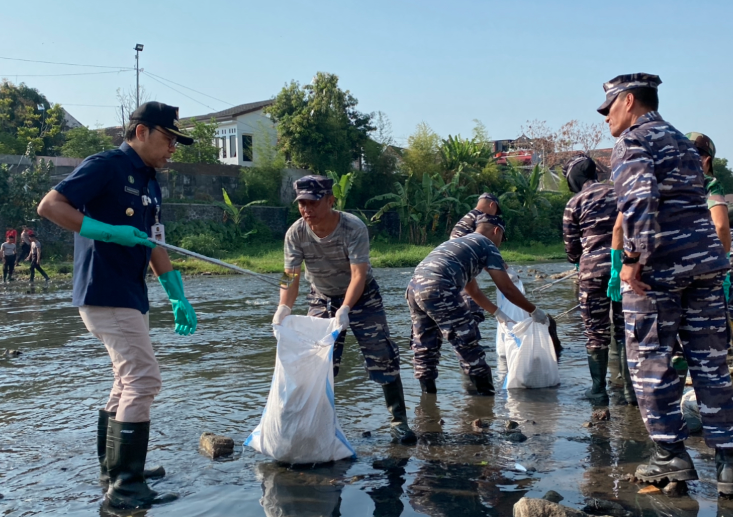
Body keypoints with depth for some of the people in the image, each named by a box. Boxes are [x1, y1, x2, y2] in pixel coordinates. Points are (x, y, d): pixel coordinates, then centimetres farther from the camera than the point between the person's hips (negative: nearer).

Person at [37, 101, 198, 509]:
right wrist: (108, 232, -22)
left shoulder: (150, 182, 16)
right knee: (143, 380, -12)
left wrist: (179, 297, 15)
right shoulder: (106, 166, -9)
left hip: (130, 294, 10)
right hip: (105, 290, -10)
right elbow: (50, 205, -15)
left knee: (130, 381, 16)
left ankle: (113, 468, 30)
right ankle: (126, 486, -5)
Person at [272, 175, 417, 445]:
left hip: (361, 296, -3)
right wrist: (284, 307, -37)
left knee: (383, 359, -6)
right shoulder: (295, 234, -20)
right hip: (322, 300, 3)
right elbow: (291, 277, -19)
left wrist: (345, 309, -46)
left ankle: (399, 421, 5)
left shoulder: (354, 228, -29)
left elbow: (358, 275, -32)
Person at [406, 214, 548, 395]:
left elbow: (473, 290, 40)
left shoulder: (459, 243, 34)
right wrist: (534, 311, 21)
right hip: (438, 290, -8)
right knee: (469, 348, 3)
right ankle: (487, 395, 10)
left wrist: (498, 313, 45)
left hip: (414, 287, 8)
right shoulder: (487, 246, 11)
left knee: (425, 348, 18)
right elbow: (507, 289, 9)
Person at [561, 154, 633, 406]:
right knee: (625, 329, 10)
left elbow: (572, 247, 4)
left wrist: (577, 262, 24)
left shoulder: (575, 203, 0)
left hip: (593, 269, -3)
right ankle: (631, 389, 11)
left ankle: (598, 390, 10)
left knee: (596, 332, 6)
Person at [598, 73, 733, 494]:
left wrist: (633, 260, -18)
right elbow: (695, 203, 21)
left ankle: (672, 457, 9)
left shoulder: (633, 140, -4)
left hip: (659, 267, -7)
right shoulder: (683, 141, 22)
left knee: (651, 362, 3)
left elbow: (639, 200, -20)